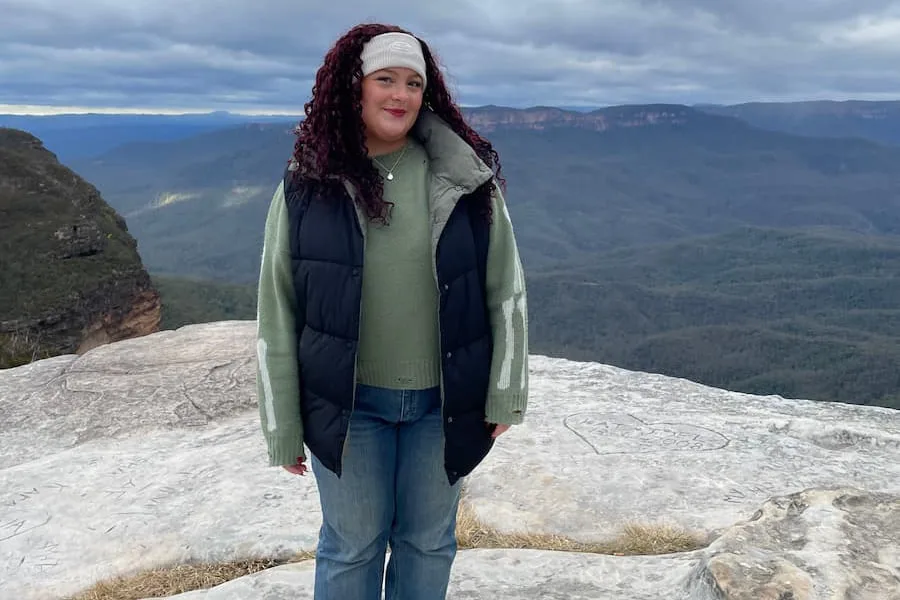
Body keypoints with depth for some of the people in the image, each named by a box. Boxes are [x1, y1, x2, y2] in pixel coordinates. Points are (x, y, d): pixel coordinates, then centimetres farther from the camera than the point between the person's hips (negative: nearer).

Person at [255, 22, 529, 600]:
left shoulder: (468, 181, -5)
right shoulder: (306, 189, -5)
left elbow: (507, 290, 0)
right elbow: (277, 313, -1)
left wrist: (506, 395, -1)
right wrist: (283, 429, 0)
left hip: (442, 401, 1)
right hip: (347, 402, 0)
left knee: (428, 541, 17)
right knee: (352, 544, 14)